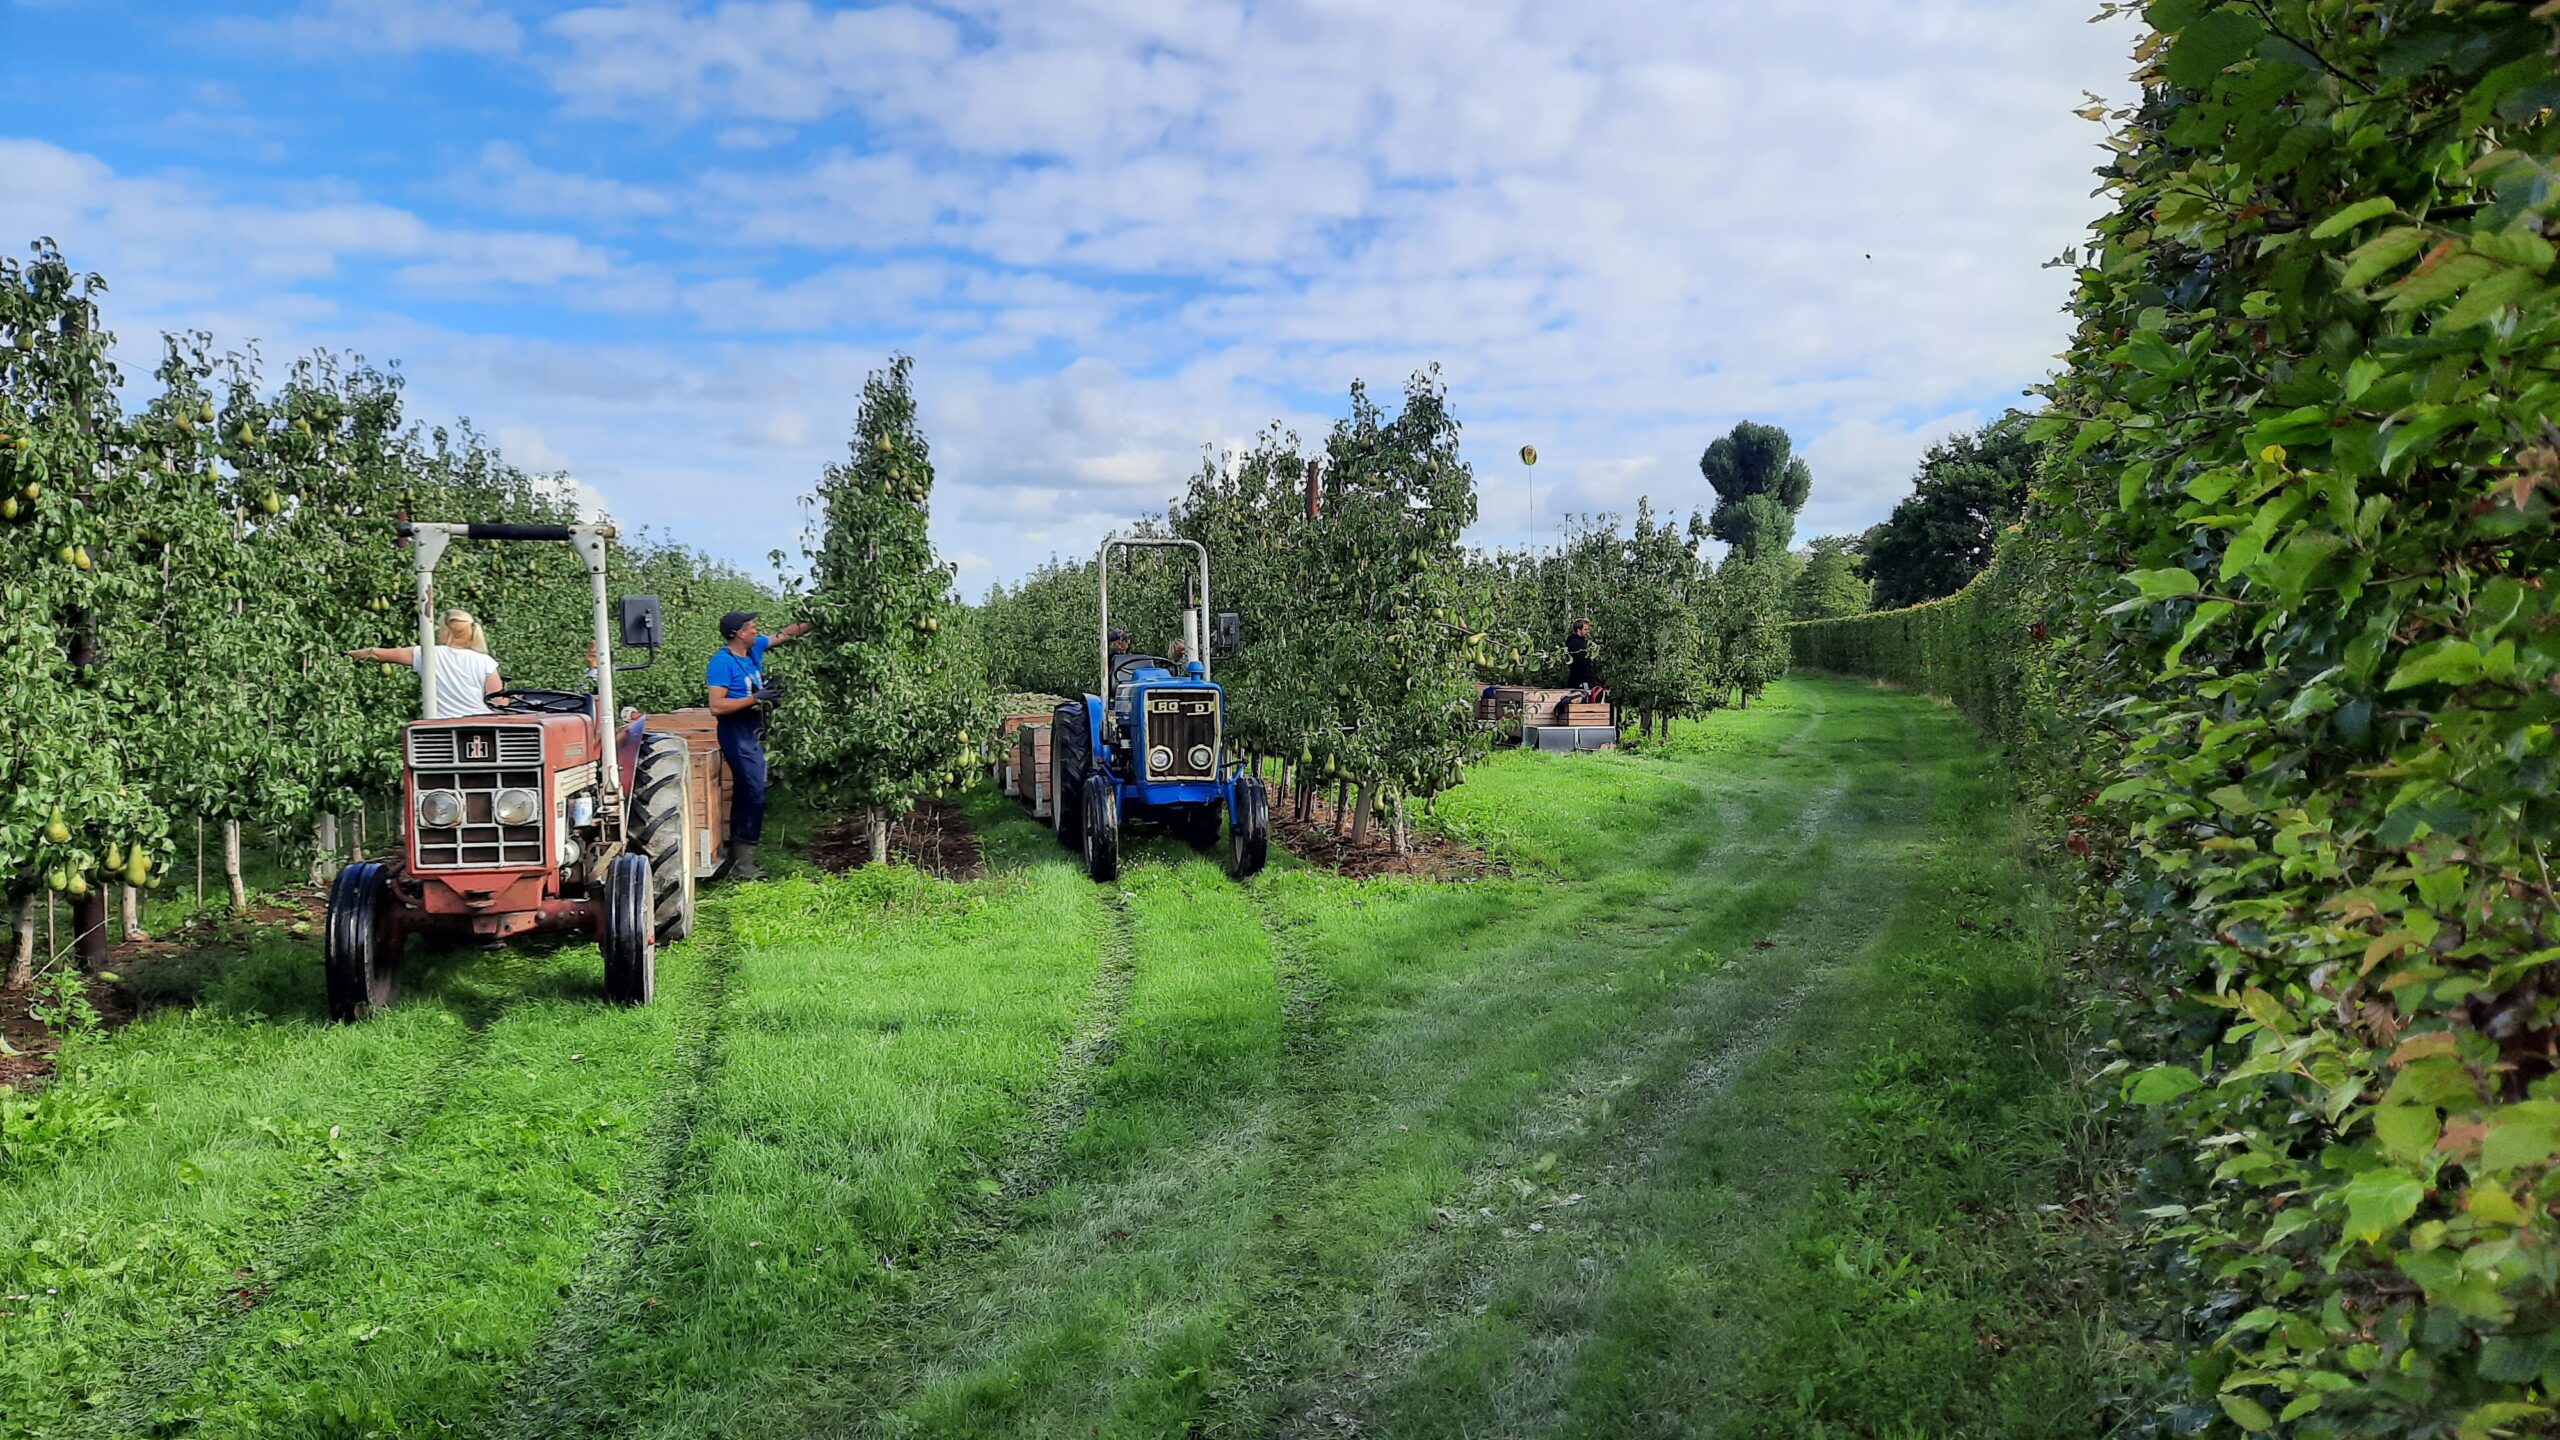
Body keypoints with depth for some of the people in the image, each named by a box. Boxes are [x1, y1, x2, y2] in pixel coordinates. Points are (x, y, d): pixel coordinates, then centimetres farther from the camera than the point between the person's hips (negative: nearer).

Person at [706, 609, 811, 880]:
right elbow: (717, 706, -22)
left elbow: (783, 634, 19)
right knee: (754, 795, -13)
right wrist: (755, 698, -22)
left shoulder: (754, 649, 6)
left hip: (753, 732, 9)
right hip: (737, 734, -9)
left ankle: (737, 857, 23)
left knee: (745, 793, 14)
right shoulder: (722, 662, -16)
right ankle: (742, 866, -10)